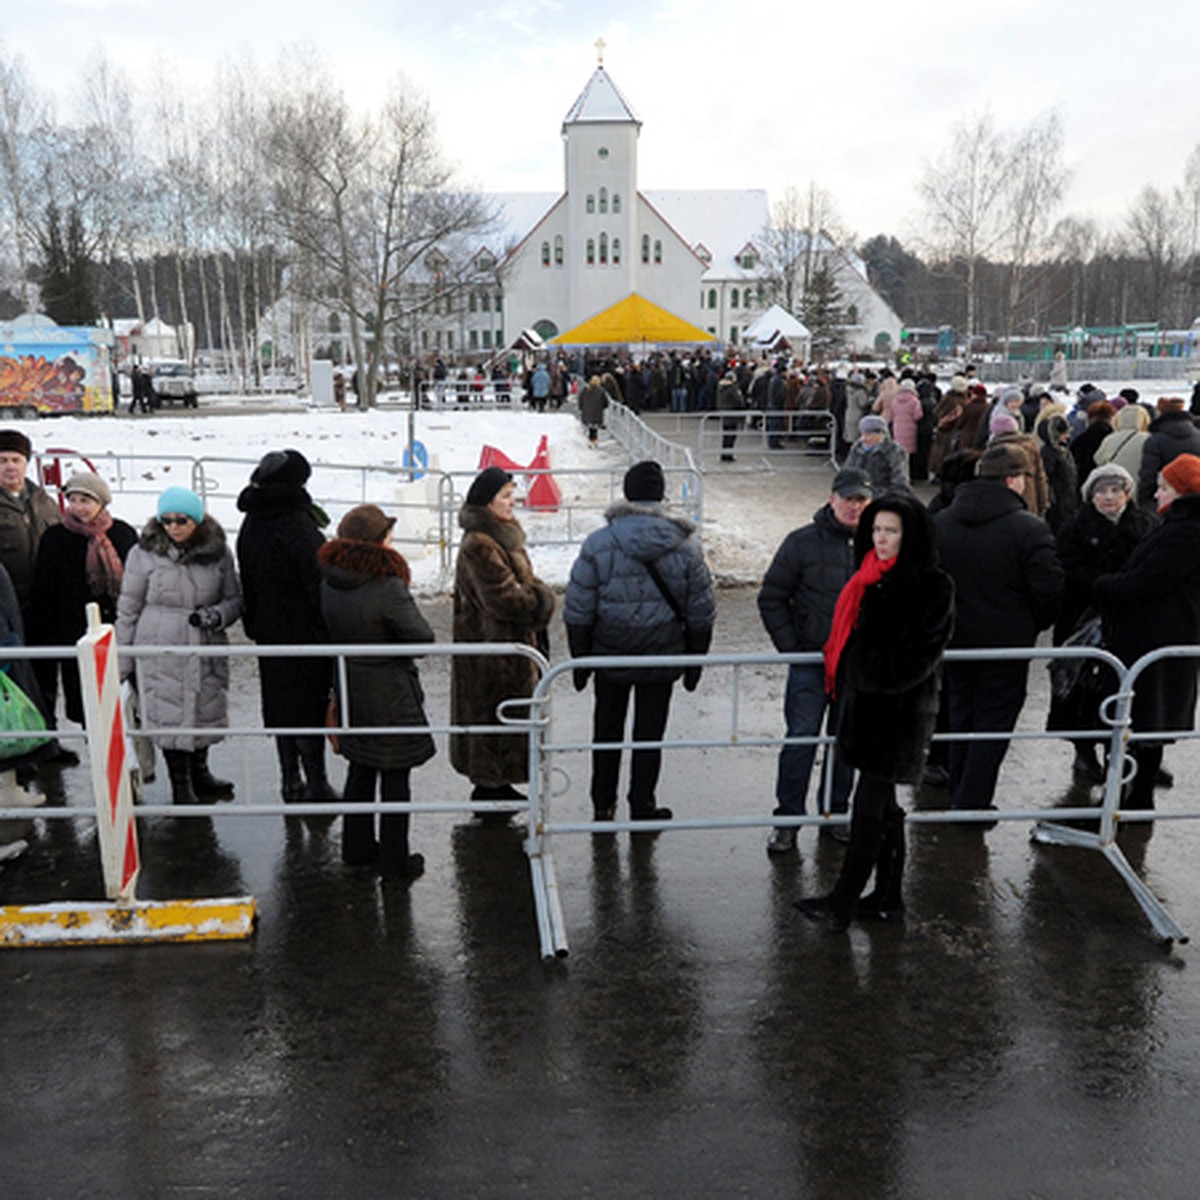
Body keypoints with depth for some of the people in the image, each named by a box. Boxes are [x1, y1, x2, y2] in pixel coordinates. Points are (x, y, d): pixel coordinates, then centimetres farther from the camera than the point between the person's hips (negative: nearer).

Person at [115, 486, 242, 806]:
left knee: (206, 710, 12)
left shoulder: (218, 551, 0)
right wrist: (122, 660, 3)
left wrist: (217, 615, -15)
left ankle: (199, 773, 34)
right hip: (161, 648, -2)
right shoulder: (143, 554, -4)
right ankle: (180, 784, 16)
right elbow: (128, 609, 2)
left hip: (206, 649, 2)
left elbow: (235, 599, 8)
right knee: (170, 714, 0)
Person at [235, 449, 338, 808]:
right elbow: (319, 582, -21)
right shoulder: (299, 526, -19)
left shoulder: (250, 526, 7)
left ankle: (290, 781, 24)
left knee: (282, 703, 15)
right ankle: (316, 784, 7)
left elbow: (247, 585, 14)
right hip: (305, 632, -8)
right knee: (310, 703, 0)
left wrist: (254, 625, 21)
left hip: (270, 633, 8)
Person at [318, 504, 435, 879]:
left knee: (360, 769, 21)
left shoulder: (329, 582, -3)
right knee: (395, 777, 6)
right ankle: (394, 860, 16)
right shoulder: (388, 588, -24)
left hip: (350, 689, 7)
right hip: (390, 695, -7)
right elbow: (423, 637, -15)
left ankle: (357, 847, 33)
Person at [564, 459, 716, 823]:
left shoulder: (598, 543, -10)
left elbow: (578, 611, -7)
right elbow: (701, 612, -1)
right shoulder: (685, 546, -6)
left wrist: (580, 658, 4)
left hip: (609, 655, 0)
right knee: (649, 734, 12)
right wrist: (695, 660, 9)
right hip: (662, 656, 0)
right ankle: (642, 807, 21)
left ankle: (603, 804, 28)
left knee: (607, 730, 16)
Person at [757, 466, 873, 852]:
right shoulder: (803, 542, -4)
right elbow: (771, 599, 1)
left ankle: (836, 812, 29)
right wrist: (790, 648, -5)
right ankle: (788, 819, 8)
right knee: (801, 738, -3)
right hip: (810, 662, -2)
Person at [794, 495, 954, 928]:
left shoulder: (932, 586, -12)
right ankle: (887, 897, 26)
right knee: (883, 805, 15)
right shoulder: (872, 578, 11)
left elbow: (917, 656, -16)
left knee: (869, 806, -3)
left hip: (900, 709, -8)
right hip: (865, 701, 8)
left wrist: (864, 673, -12)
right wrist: (846, 672, 5)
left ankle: (842, 904, 4)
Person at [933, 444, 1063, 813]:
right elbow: (1048, 588, -15)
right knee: (995, 717, 7)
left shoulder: (939, 522, -1)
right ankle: (973, 800, 9)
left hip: (952, 635, 5)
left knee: (960, 712, 19)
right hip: (1006, 642, -5)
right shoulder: (1029, 528, -16)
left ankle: (959, 794, 28)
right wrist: (1034, 625, 3)